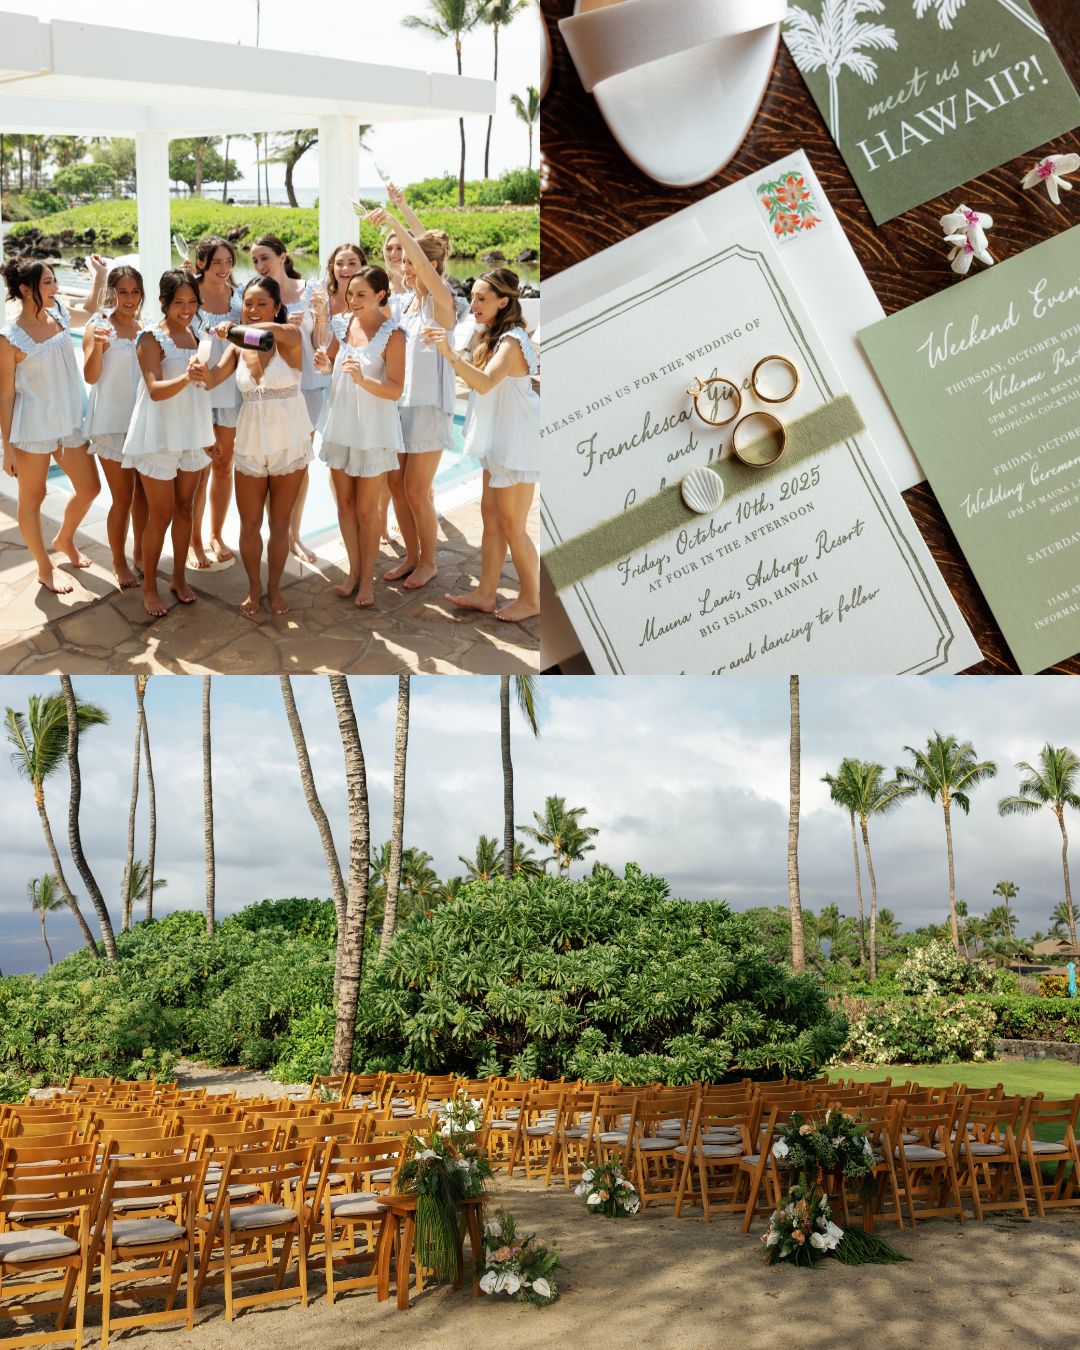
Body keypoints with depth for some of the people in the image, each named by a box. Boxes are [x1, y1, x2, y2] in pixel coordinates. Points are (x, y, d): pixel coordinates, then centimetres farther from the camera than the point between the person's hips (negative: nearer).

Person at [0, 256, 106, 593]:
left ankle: (64, 540, 43)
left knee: (89, 488, 15)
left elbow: (88, 314, 25)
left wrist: (99, 276, 13)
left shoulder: (58, 313, 0)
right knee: (33, 497, 8)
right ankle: (45, 569, 24)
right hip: (32, 429, -7)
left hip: (69, 423, 7)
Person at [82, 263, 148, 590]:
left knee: (143, 492, 13)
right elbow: (90, 376, -19)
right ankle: (119, 563, 15)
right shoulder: (98, 327, -9)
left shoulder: (147, 329, 6)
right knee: (123, 497, -1)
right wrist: (97, 345, -36)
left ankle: (140, 555, 29)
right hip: (112, 424, -5)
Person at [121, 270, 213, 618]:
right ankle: (149, 586, 14)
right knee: (161, 515, -1)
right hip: (159, 437, -6)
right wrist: (186, 378, -42)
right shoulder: (151, 338, -13)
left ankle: (179, 577, 26)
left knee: (184, 508, 13)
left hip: (191, 435, 6)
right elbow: (155, 390, -28)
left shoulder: (191, 335, 6)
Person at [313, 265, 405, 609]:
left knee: (366, 510, 3)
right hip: (340, 426, 6)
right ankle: (354, 570, 27)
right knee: (344, 503, 13)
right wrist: (324, 362, -7)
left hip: (373, 432, -6)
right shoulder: (344, 324, 2)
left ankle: (367, 578, 17)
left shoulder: (392, 335, -15)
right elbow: (332, 359, 17)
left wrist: (364, 380, -36)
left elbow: (395, 390, -20)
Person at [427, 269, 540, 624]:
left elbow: (485, 382, -35)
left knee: (511, 524, -1)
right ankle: (486, 593, 19)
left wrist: (450, 354, -44)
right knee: (491, 515, 12)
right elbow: (479, 382, 13)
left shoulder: (511, 341, -20)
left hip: (517, 444, -10)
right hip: (499, 441, 10)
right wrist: (451, 355, 6)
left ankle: (531, 598, 13)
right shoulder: (495, 337, 12)